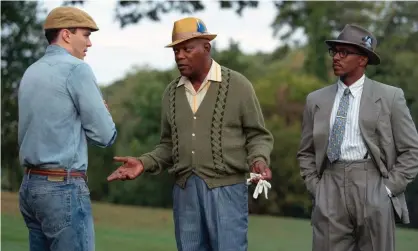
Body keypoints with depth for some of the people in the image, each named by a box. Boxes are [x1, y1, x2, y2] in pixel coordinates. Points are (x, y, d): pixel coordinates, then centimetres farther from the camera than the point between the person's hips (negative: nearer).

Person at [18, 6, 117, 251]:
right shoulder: (76, 69, -9)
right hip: (64, 187, -8)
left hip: (31, 184, 8)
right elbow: (105, 135, -9)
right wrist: (101, 112, 12)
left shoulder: (31, 73, 15)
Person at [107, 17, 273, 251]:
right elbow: (169, 146, 16)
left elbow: (258, 136, 1)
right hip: (185, 190, 5)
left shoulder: (237, 85, -1)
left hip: (226, 189, -5)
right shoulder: (172, 93, 11)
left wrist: (259, 161, -18)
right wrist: (144, 163, -1)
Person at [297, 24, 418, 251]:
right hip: (329, 194, 2)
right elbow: (306, 153, 17)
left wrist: (389, 187, -5)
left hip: (373, 192, -2)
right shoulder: (316, 100, 12)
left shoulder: (390, 97, 3)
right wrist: (315, 187, 4)